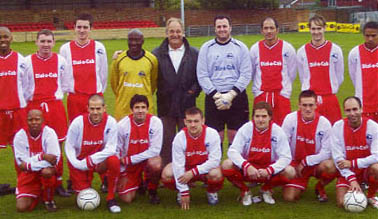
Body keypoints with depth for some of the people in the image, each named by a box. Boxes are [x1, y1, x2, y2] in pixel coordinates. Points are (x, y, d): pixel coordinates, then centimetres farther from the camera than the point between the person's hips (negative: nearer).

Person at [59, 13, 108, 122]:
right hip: (74, 98, 0)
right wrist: (69, 89, 8)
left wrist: (100, 91, 10)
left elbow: (103, 73, 7)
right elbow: (62, 74, 7)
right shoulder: (65, 48, 2)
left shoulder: (99, 47, 1)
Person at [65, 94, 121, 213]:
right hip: (80, 162, 0)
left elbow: (111, 149, -19)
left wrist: (89, 161, -26)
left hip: (100, 161, 0)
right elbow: (69, 147, -7)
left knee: (114, 161, -32)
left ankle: (111, 198, -13)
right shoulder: (78, 122, -15)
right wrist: (77, 164, -23)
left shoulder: (110, 122, -16)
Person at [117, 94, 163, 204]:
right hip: (129, 166, 1)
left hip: (149, 159, -1)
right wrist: (120, 173, -6)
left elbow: (155, 150, -19)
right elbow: (117, 150, -5)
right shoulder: (122, 124, -14)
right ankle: (138, 182, 28)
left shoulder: (155, 122, -16)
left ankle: (152, 191, -4)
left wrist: (129, 160, -19)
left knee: (155, 165, -37)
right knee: (126, 199, -9)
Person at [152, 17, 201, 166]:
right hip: (165, 106, 0)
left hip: (187, 105, 0)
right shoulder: (157, 54, 5)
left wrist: (194, 90, -5)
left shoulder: (194, 54, 6)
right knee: (166, 141, 5)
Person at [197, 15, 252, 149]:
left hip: (237, 97, 0)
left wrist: (231, 94, -10)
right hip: (213, 98, 0)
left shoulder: (240, 47, 6)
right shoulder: (206, 48, 7)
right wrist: (216, 95, -9)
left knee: (235, 136, 2)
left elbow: (246, 74, 0)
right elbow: (202, 75, 1)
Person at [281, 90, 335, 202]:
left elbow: (327, 152, -15)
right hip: (295, 164, 1)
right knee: (289, 197, -15)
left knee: (331, 166, -35)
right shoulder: (290, 118, -11)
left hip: (316, 164, -1)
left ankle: (320, 187, 0)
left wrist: (305, 162, -17)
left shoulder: (324, 123, -13)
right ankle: (301, 186, 24)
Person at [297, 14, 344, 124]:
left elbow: (339, 76, 8)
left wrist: (330, 91, 7)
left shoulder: (335, 49, 2)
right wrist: (312, 94, 9)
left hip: (331, 99, -1)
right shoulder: (302, 51, 5)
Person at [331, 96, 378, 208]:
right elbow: (338, 157, -13)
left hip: (367, 169, -1)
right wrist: (352, 179, -23)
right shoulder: (338, 127, -12)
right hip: (347, 171, 1)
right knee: (342, 203, -17)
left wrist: (352, 163, -23)